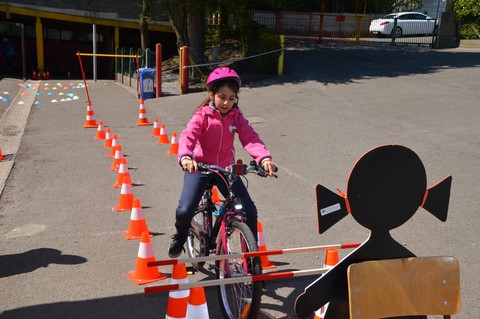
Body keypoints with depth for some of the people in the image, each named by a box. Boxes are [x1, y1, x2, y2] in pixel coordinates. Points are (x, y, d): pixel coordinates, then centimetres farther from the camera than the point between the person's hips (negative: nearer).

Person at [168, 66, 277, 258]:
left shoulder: (236, 117, -1)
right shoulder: (202, 115, -11)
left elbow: (250, 138, -16)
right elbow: (187, 137, -26)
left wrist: (265, 158, -36)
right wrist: (185, 157, -49)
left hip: (225, 168, 3)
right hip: (199, 167, -3)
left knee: (249, 210, -6)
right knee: (185, 210, -18)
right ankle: (180, 238, 18)